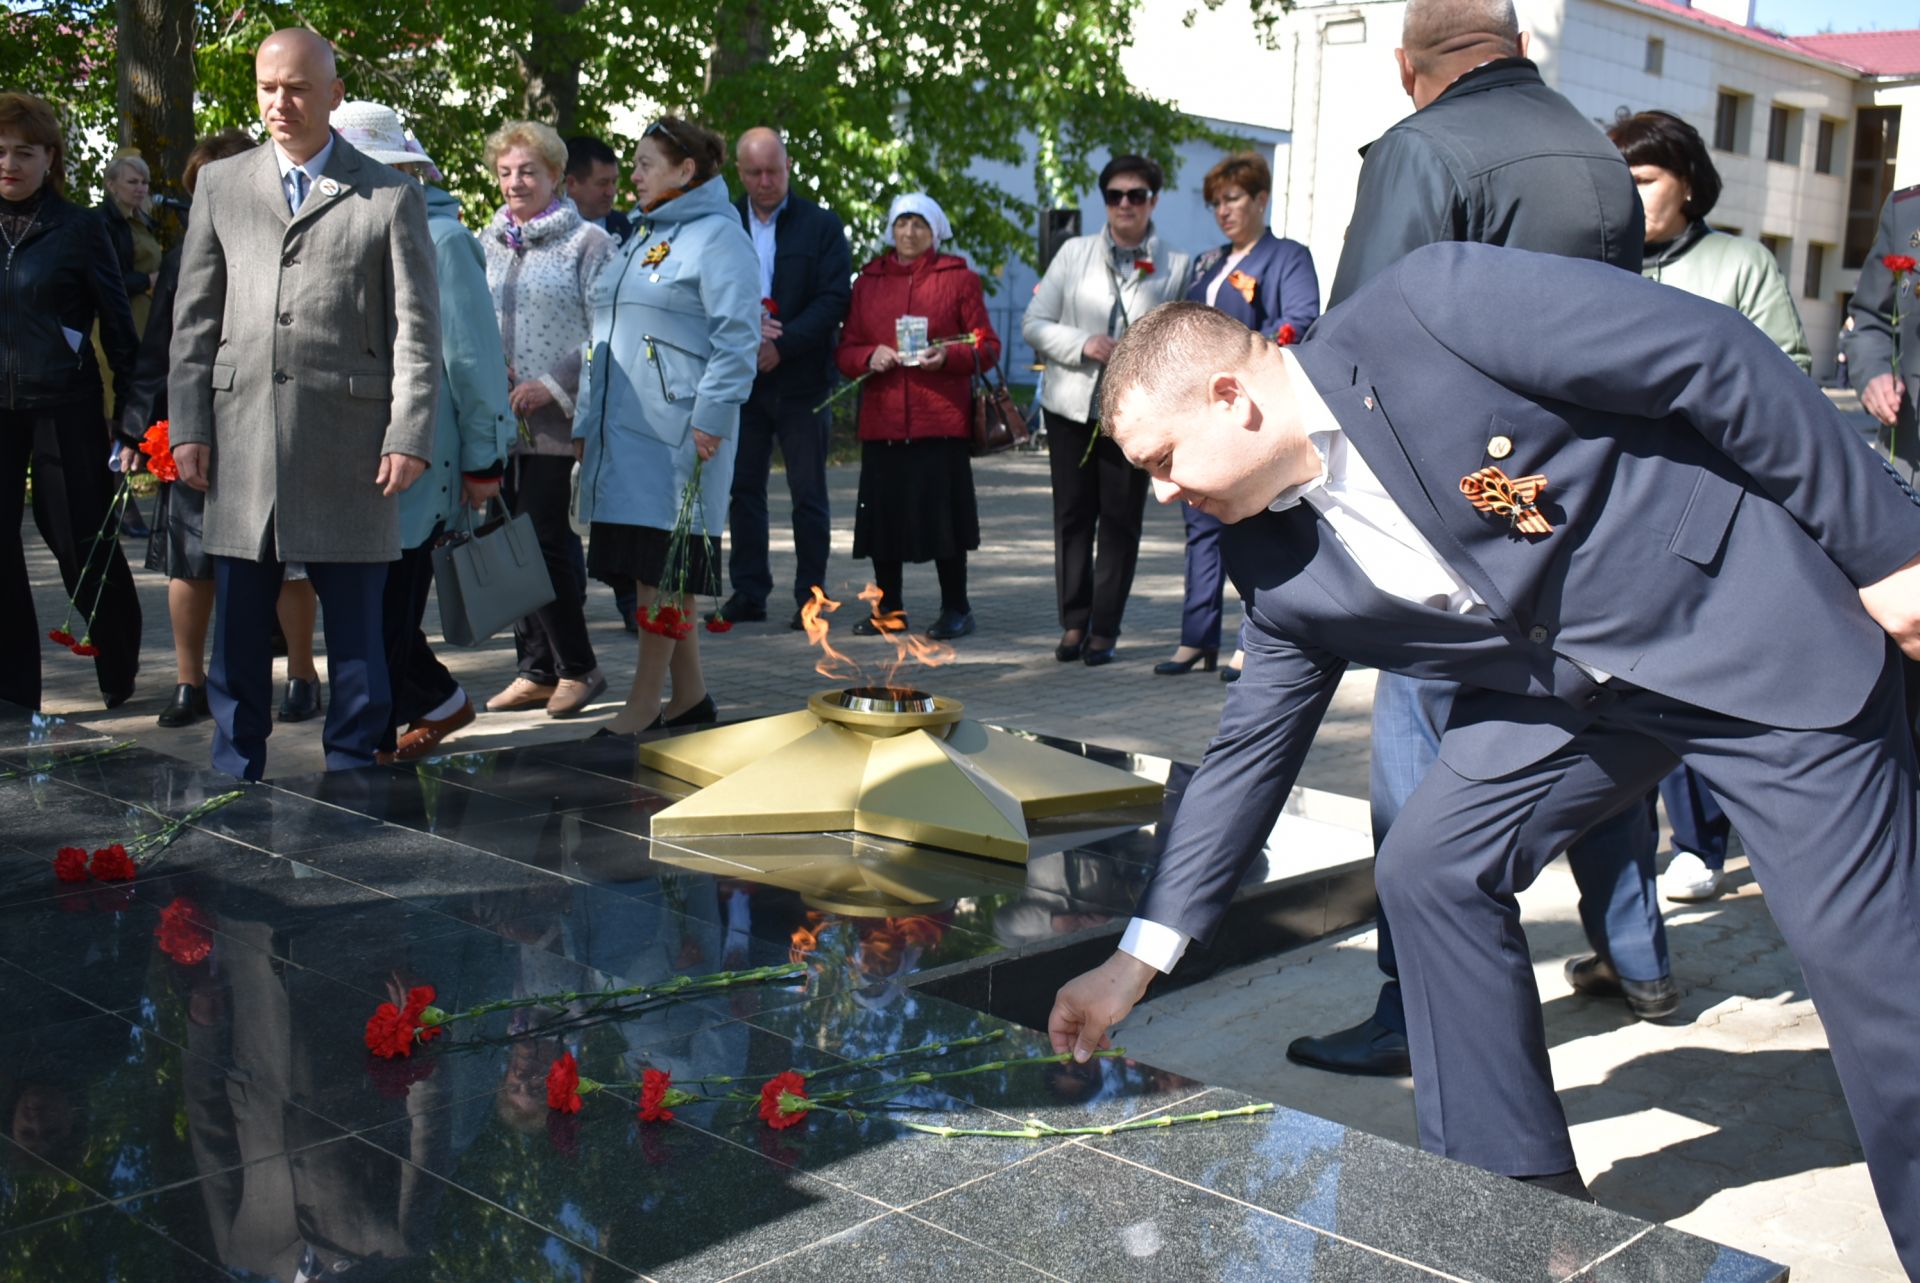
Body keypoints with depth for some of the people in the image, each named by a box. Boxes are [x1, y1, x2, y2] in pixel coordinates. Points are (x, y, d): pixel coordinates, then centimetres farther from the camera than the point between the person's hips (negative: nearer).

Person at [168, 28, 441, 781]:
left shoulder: (391, 196, 4)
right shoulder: (220, 185, 14)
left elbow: (416, 327, 0)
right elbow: (195, 317, 12)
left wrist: (408, 436, -8)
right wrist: (189, 425, 4)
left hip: (349, 447, -3)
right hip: (241, 440, 3)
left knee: (355, 625, 3)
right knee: (238, 626, 8)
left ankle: (351, 772, 14)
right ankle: (236, 776, 19)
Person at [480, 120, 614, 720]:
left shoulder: (587, 242, 0)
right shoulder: (488, 244, 16)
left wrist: (554, 387, -14)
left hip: (554, 422, -6)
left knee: (543, 541, -9)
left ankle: (577, 667, 5)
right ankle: (536, 670, 15)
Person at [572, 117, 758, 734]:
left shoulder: (717, 235, -5)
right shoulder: (639, 238, 22)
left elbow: (737, 337, -13)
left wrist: (710, 418, -19)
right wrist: (586, 422, 20)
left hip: (676, 430, -9)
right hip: (622, 429, 9)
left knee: (664, 566, -6)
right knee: (652, 566, 9)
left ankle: (644, 703, -2)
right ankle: (690, 695, 17)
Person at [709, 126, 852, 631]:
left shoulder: (821, 225, 1)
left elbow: (834, 300, -7)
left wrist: (781, 346, -16)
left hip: (801, 380, -3)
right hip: (741, 378, 3)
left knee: (808, 495, 2)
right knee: (743, 488, 7)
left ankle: (810, 596, 10)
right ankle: (748, 592, 16)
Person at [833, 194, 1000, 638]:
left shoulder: (958, 278, 6)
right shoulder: (868, 280, 15)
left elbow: (987, 347, 3)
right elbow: (845, 351, 14)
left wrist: (948, 356, -15)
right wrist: (869, 357, -8)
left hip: (942, 420, -3)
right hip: (882, 420, 3)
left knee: (943, 512, -3)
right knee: (882, 513, 4)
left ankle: (956, 609, 9)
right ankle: (889, 609, 17)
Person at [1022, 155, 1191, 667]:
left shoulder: (1177, 266, 5)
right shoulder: (1074, 253, 8)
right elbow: (1034, 323, 3)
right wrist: (1083, 345, -12)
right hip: (1072, 405, 1)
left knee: (1121, 520, 1)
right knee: (1072, 515, 4)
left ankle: (1104, 630, 10)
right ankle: (1074, 623, 14)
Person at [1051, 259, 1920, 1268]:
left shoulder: (1429, 308, -23)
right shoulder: (1277, 564, -2)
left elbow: (1711, 354, -20)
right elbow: (1250, 749, 6)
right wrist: (1137, 960, 6)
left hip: (1751, 609, -6)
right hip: (1564, 686, 6)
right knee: (1430, 870, -2)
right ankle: (1517, 1194, 13)